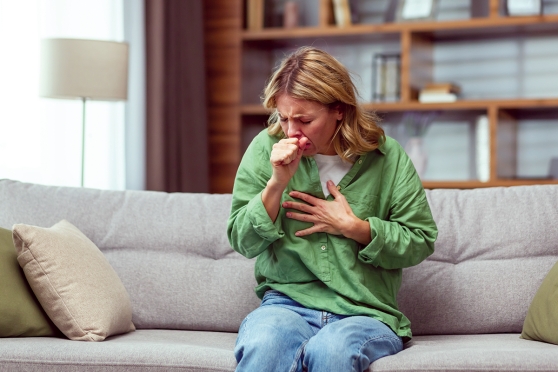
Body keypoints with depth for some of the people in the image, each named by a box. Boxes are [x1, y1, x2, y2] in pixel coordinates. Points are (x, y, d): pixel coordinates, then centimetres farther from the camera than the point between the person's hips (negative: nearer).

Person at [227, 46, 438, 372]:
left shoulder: (386, 157, 2)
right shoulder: (266, 149, 3)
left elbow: (420, 242, 5)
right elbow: (243, 243, 4)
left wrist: (351, 226, -7)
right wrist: (276, 184, -12)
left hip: (365, 312, 0)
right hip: (286, 303, 1)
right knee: (262, 345, -35)